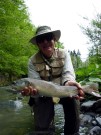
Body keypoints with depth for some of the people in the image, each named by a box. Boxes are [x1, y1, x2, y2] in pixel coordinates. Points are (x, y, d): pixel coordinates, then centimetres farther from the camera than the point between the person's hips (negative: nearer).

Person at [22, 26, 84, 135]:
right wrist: (31, 89, -43)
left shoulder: (64, 54, -8)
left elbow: (68, 73, -22)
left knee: (72, 98, -31)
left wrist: (68, 83, -46)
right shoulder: (33, 61, -10)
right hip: (43, 95, -1)